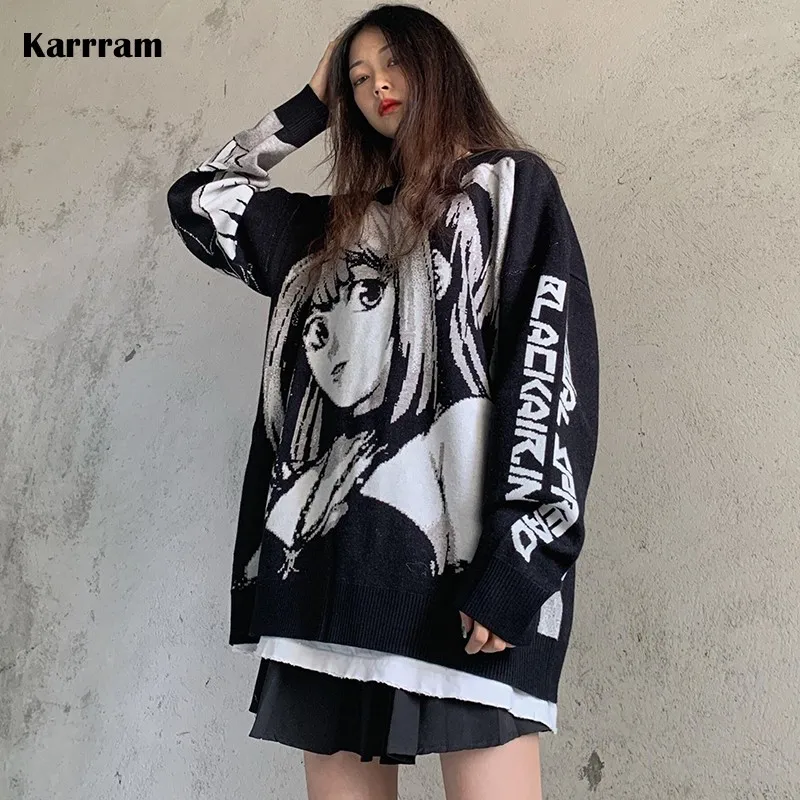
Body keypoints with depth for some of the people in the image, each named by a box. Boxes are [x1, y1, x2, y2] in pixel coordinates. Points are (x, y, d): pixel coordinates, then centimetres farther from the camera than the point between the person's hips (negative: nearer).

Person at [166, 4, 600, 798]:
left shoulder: (511, 185, 8)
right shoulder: (340, 223, 23)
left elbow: (548, 362, -5)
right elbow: (197, 197, 30)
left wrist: (514, 565, -15)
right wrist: (311, 104, 28)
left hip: (456, 552, -5)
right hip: (330, 550, 5)